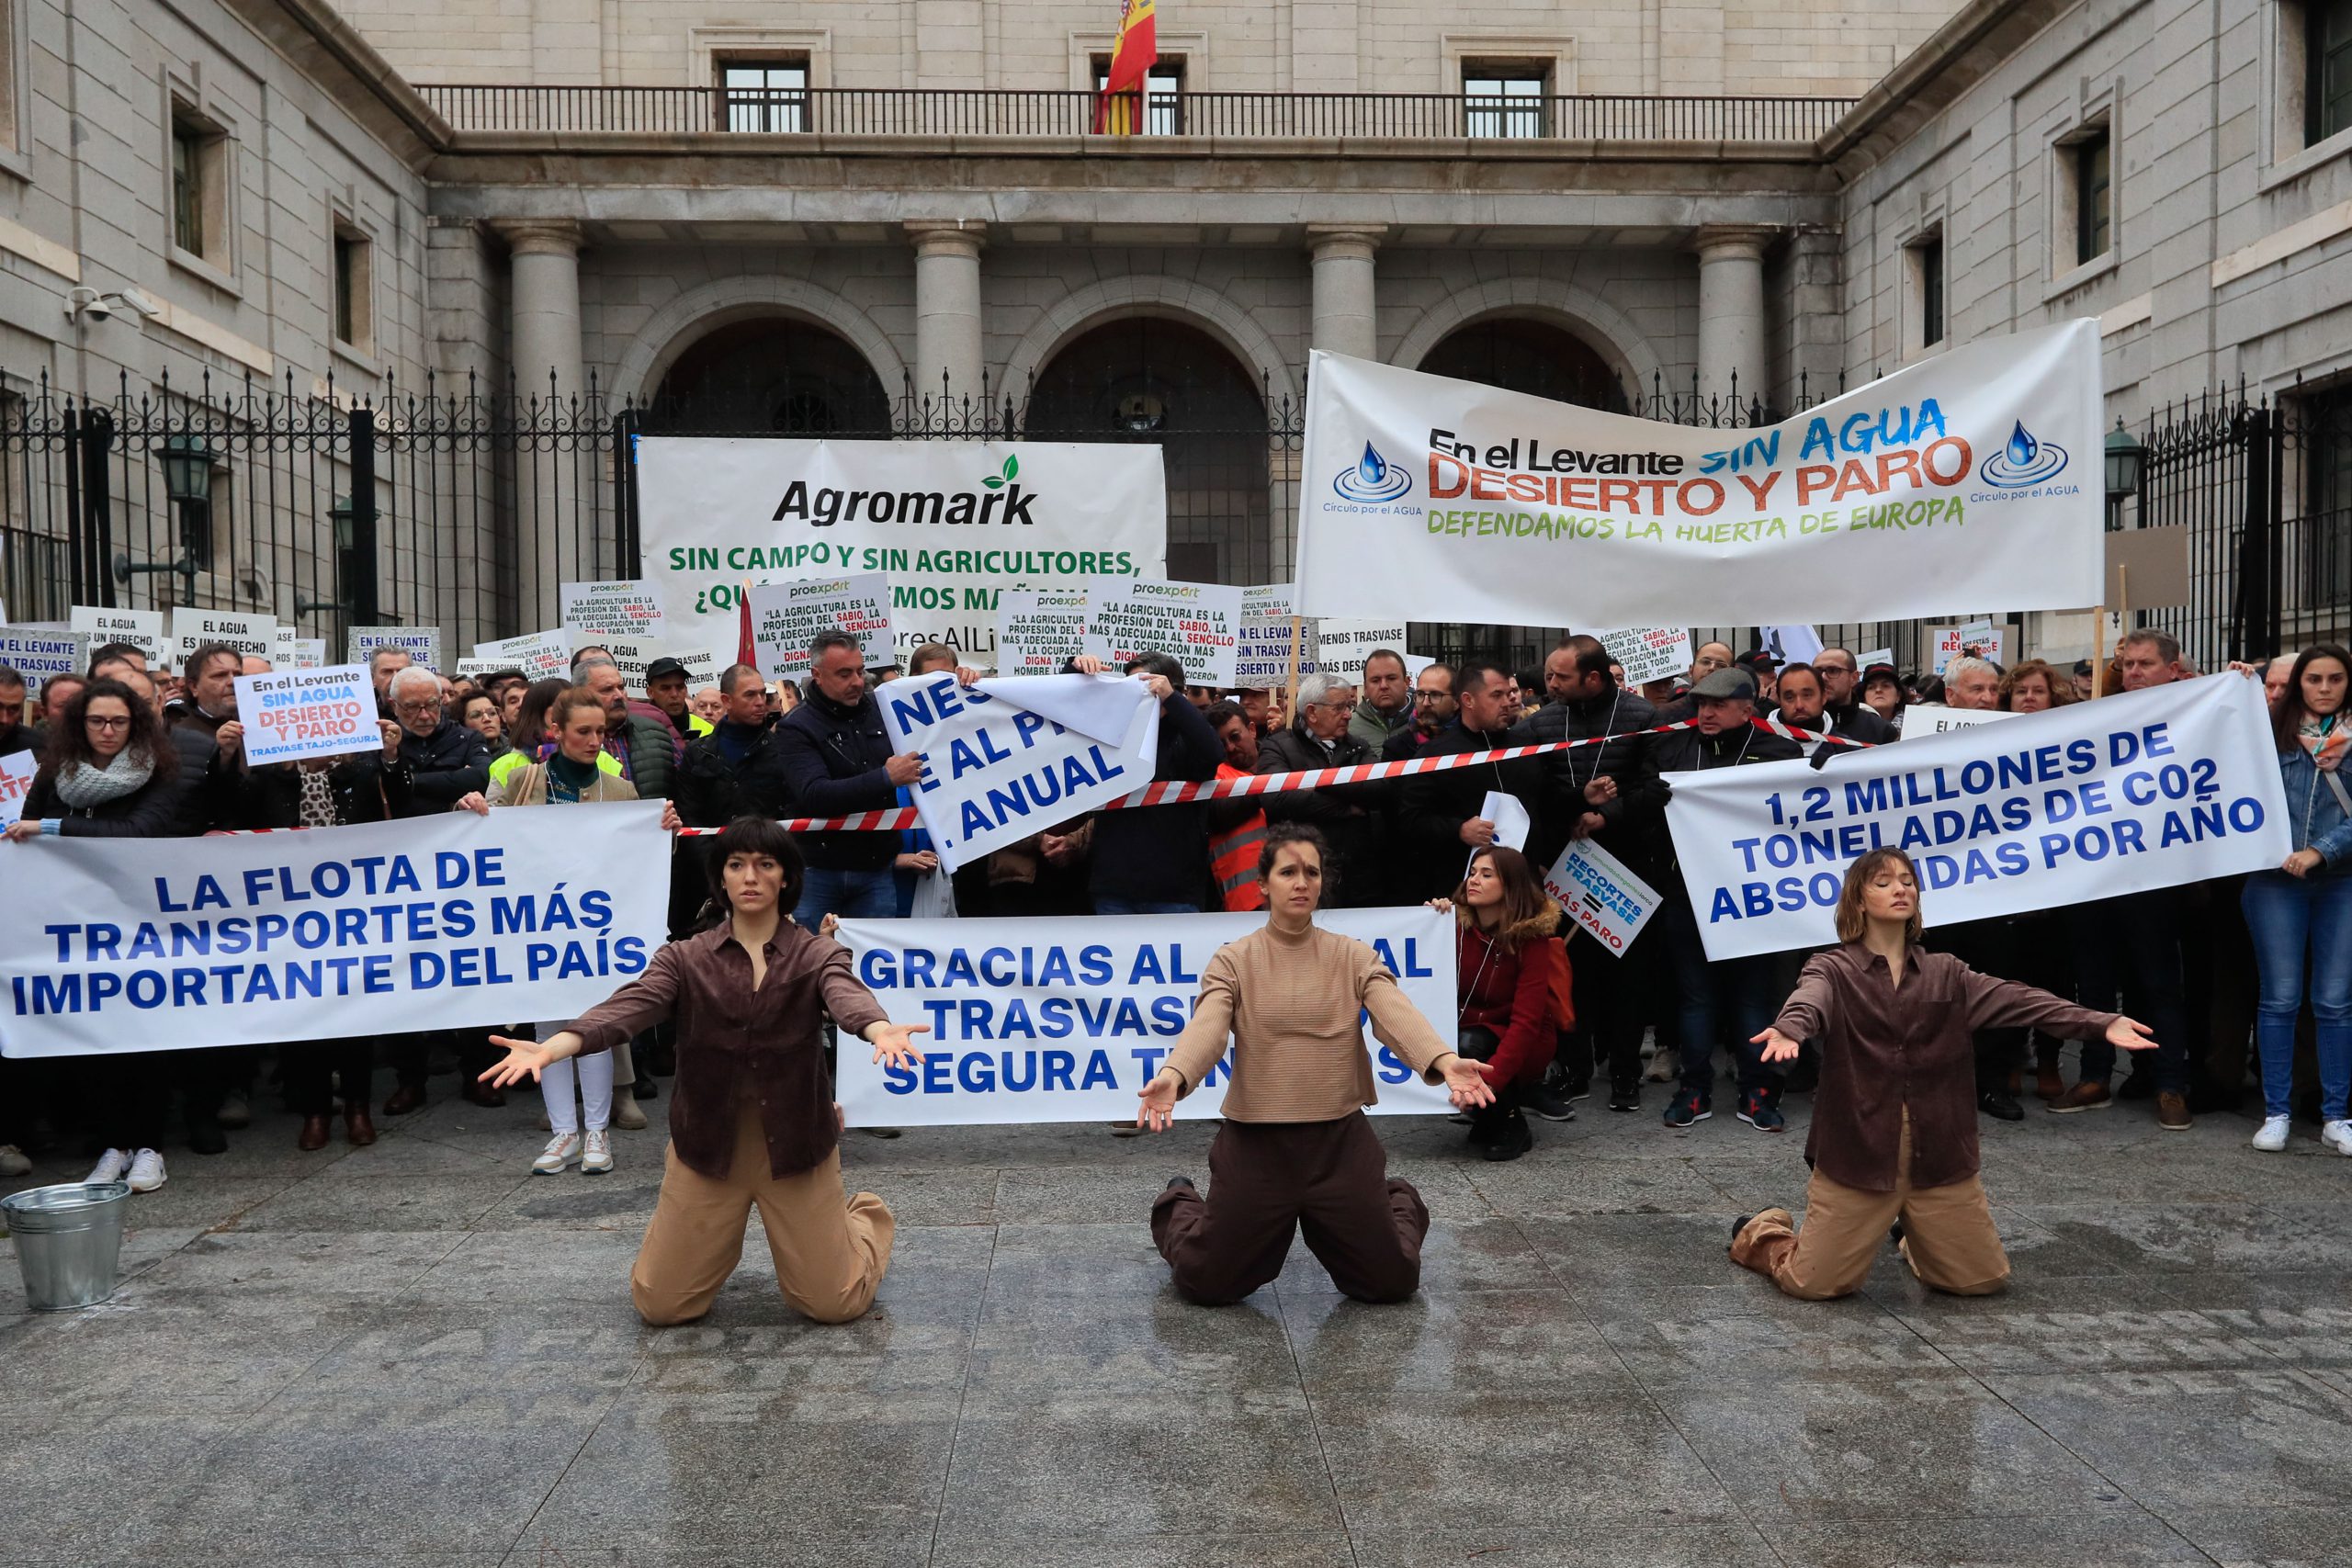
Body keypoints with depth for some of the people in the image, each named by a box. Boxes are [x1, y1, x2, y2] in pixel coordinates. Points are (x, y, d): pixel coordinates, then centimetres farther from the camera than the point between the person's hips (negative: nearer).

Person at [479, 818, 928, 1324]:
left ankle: (864, 1221, 31)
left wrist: (882, 1031, -49)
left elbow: (848, 998, -25)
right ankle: (719, 1234, 34)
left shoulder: (818, 954, -4)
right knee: (660, 1305, 1)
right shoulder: (685, 959, 0)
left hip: (794, 1144, -1)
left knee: (833, 1303, -3)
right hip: (707, 1144, 2)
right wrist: (552, 1048, -36)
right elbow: (628, 1008, -16)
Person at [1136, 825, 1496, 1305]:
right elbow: (1207, 1028, -20)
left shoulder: (1354, 958, 0)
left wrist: (1445, 1062, -37)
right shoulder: (1233, 960, -4)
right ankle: (1180, 1207, 39)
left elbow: (1397, 1016, -16)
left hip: (1339, 1140, 1)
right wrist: (1172, 1076, -42)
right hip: (1256, 1143, -1)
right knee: (1207, 1284, 5)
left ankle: (1399, 1203, 41)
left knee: (1391, 1281, 6)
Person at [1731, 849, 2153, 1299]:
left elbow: (2015, 999, -5)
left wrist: (2101, 1023, -21)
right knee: (1814, 1285, -4)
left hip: (1938, 1154, 4)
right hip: (1858, 1152, -3)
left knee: (1984, 1279, 7)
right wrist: (1788, 1030, -50)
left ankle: (1919, 1241, 40)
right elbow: (1808, 1001, -25)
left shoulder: (1945, 974, 9)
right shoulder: (1833, 970, -3)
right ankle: (1762, 1234, 31)